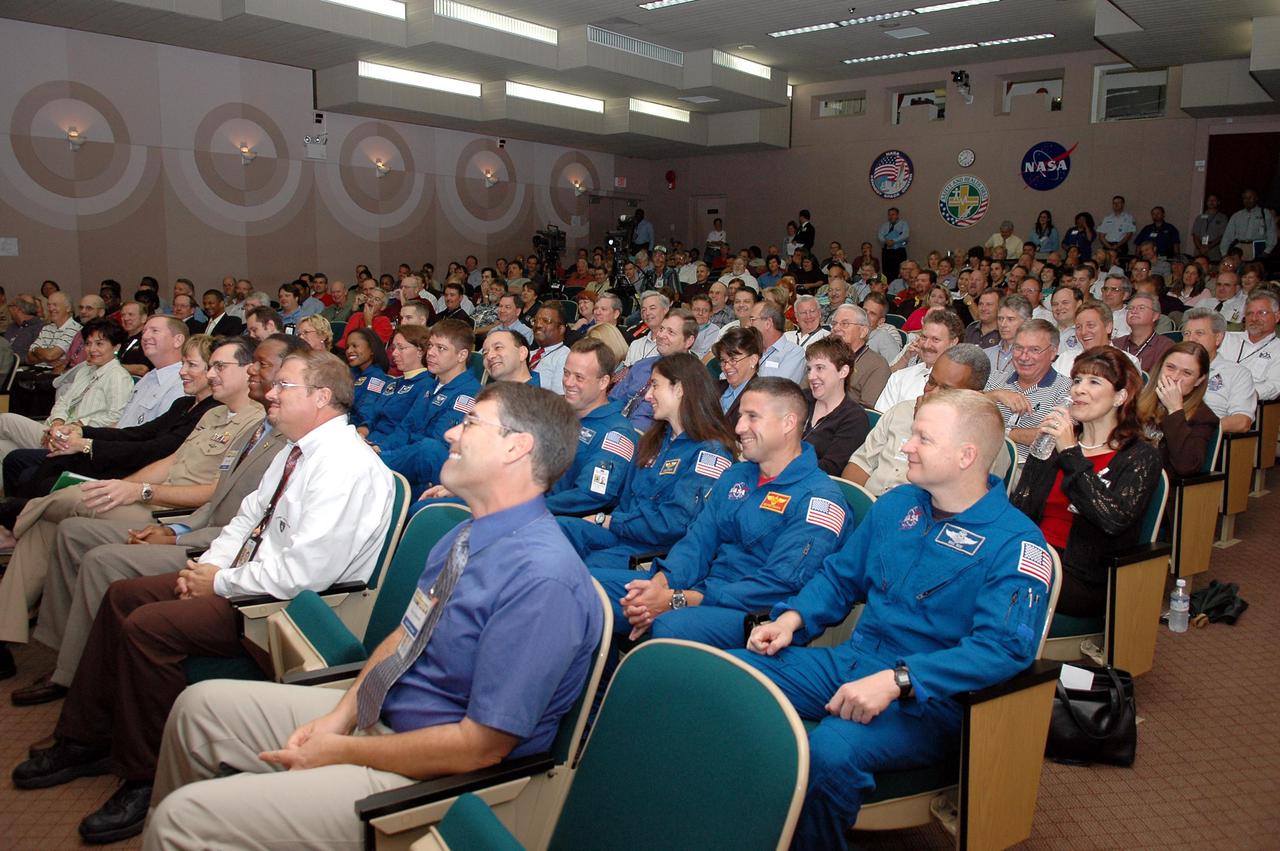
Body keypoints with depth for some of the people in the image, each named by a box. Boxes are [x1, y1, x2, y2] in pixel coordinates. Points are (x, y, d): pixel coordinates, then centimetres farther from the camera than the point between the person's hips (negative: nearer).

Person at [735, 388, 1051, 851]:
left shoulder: (1016, 544, -11)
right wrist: (792, 618, 0)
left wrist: (896, 681, -31)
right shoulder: (897, 504, 11)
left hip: (929, 699, -6)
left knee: (828, 752, -36)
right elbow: (840, 576, 19)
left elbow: (1003, 648, -22)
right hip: (851, 661, 7)